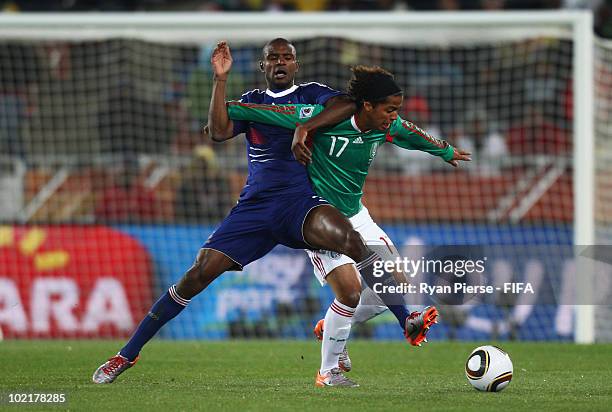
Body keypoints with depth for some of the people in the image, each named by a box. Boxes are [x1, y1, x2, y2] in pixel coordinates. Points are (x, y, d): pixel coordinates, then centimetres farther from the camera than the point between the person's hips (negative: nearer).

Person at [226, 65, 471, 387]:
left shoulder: (389, 127, -3)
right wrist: (225, 111, -13)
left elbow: (416, 137, 20)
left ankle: (329, 328, 22)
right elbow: (271, 112, -16)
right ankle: (328, 370, -4)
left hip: (355, 215, 7)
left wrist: (447, 152, 36)